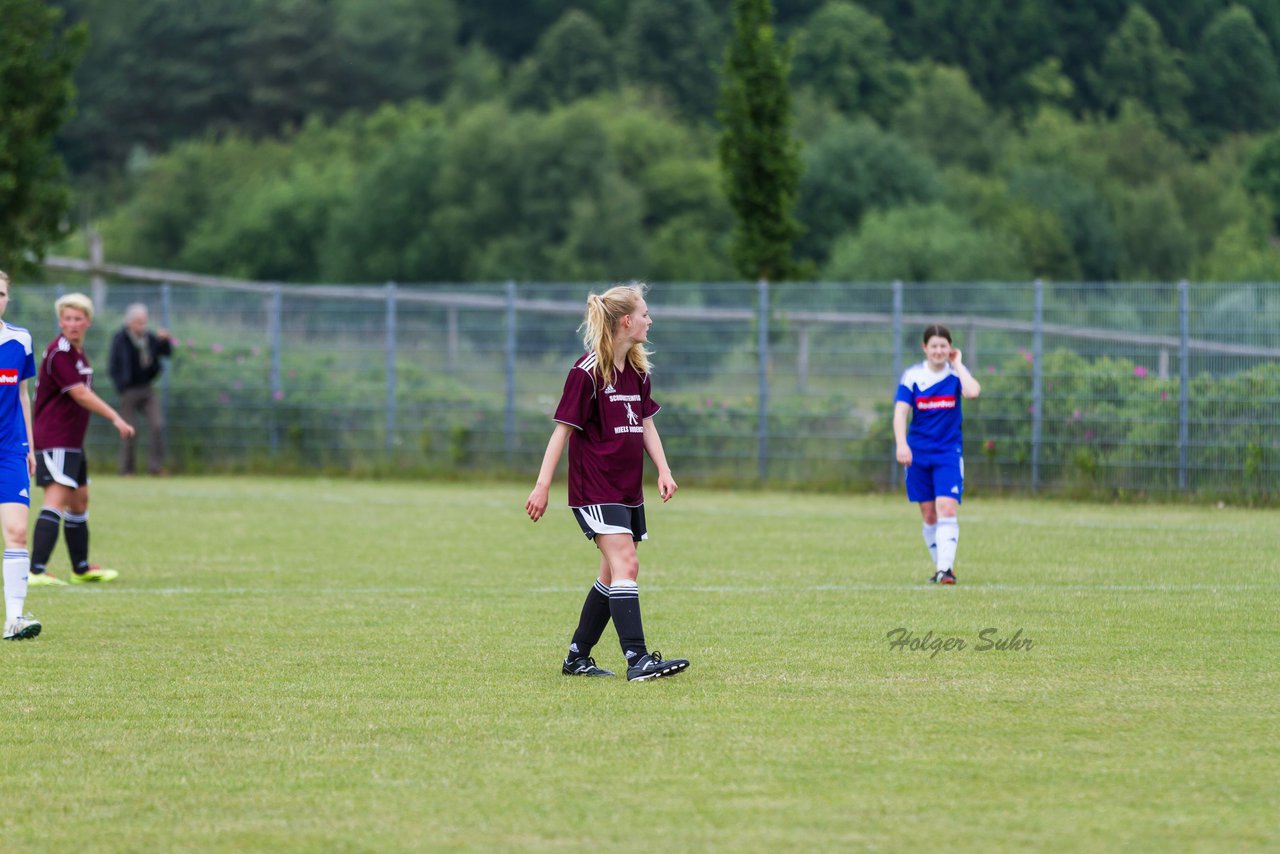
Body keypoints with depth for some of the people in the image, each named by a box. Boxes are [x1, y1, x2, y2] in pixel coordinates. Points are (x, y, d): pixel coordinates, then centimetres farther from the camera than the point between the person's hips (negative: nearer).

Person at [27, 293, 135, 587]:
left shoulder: (78, 353, 14)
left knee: (79, 500, 19)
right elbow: (80, 394, -22)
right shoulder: (59, 353, -17)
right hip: (54, 439, -10)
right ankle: (36, 571, -27)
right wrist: (115, 418, -22)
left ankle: (81, 568, 32)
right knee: (56, 499, -19)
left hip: (72, 441, 10)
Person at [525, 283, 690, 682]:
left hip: (628, 491, 9)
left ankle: (577, 658, 21)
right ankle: (637, 659, -24)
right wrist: (542, 486, -13)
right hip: (595, 488, -9)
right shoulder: (587, 372, -13)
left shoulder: (637, 371, 11)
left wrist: (664, 471, 7)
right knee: (625, 565, -18)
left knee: (613, 574, 11)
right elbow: (563, 429, -12)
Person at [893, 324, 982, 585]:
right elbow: (900, 412, -9)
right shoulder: (912, 376, -1)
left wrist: (958, 364, -14)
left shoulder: (956, 373, -2)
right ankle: (940, 565, 19)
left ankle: (946, 567, -22)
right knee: (929, 515, 7)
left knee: (946, 509, -17)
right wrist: (901, 444, -23)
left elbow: (972, 391, -24)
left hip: (949, 453, -2)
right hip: (919, 453, 2)